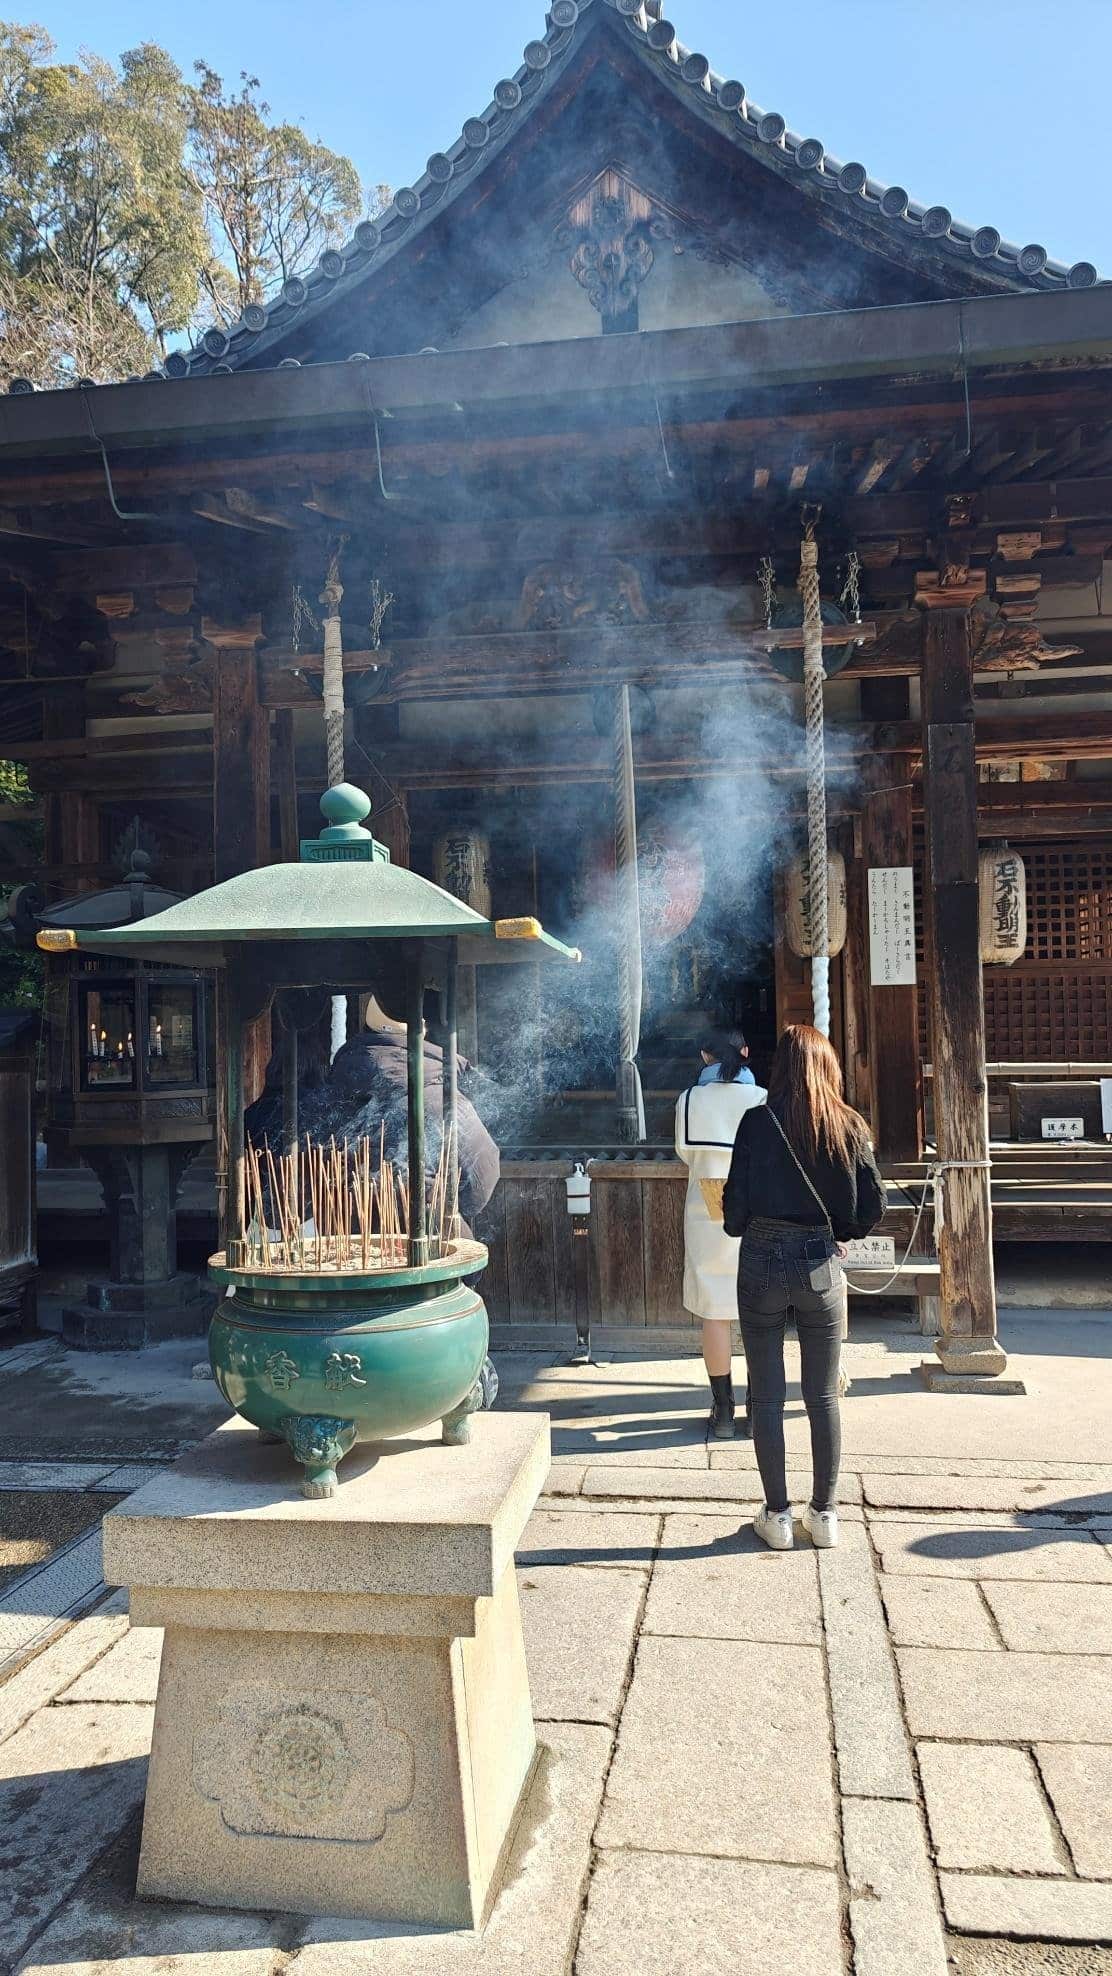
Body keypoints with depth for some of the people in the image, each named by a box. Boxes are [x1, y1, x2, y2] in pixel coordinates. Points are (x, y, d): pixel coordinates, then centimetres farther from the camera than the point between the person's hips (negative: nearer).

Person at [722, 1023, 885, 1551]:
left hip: (762, 1265, -2)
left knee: (767, 1397, 9)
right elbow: (873, 1204, -1)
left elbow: (736, 1199, -8)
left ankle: (777, 1516, 16)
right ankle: (824, 1514, 21)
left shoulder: (758, 1122, -9)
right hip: (820, 1267, 2)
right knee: (823, 1397, 13)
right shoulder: (848, 1126, -3)